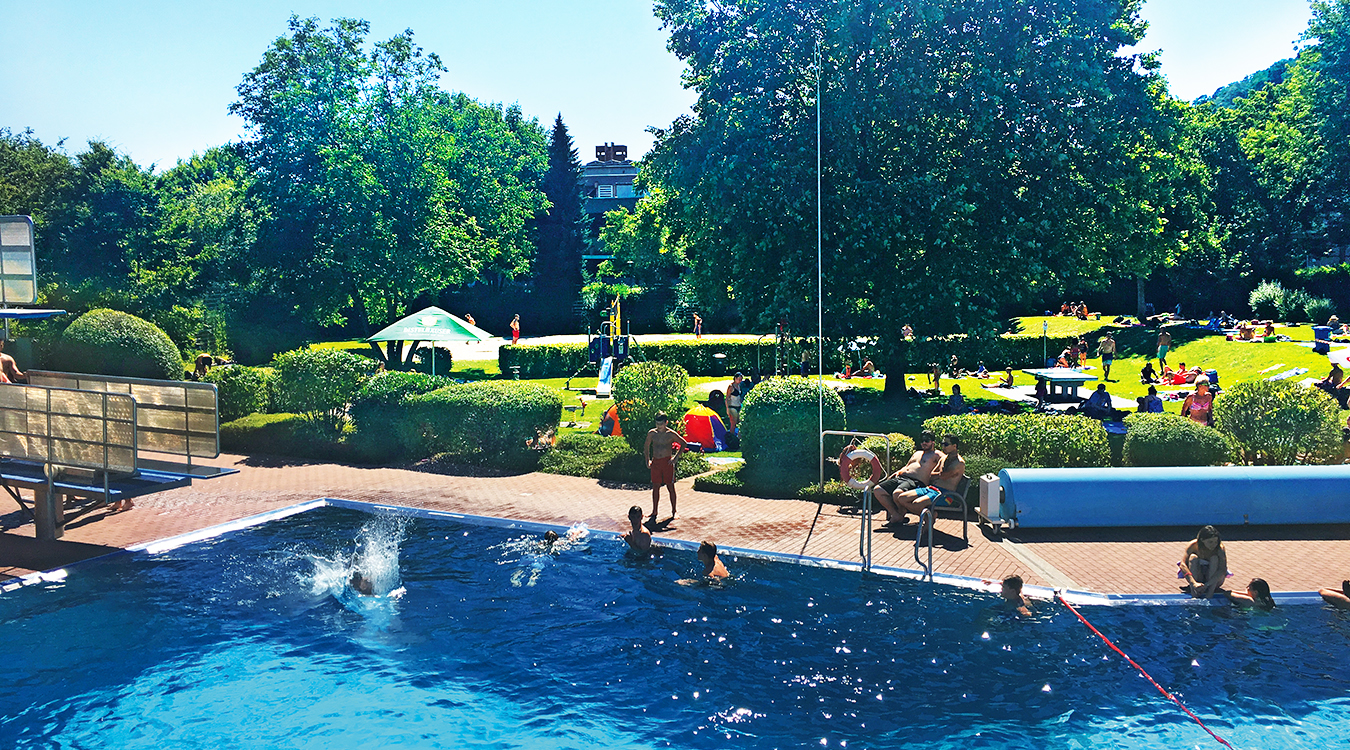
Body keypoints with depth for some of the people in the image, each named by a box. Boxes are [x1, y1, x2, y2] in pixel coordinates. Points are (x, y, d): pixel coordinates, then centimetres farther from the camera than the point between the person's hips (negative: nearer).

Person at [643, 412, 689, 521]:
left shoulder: (671, 434, -7)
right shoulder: (651, 433, 2)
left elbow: (684, 444, 1)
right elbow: (646, 446, 17)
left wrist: (676, 457, -6)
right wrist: (648, 460, 10)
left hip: (667, 462, -3)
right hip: (655, 462, 3)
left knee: (670, 487, 1)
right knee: (655, 487, 7)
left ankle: (673, 511, 11)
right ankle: (654, 511, 17)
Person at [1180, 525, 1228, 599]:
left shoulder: (1220, 548, -20)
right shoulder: (1194, 545, -20)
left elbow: (1223, 570, -29)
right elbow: (1182, 565, -31)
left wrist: (1207, 584, -43)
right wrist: (1194, 583, -46)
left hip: (1214, 579, 0)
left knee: (1215, 559, -26)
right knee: (1193, 557, -26)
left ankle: (1210, 594, -35)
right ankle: (1194, 594, -37)